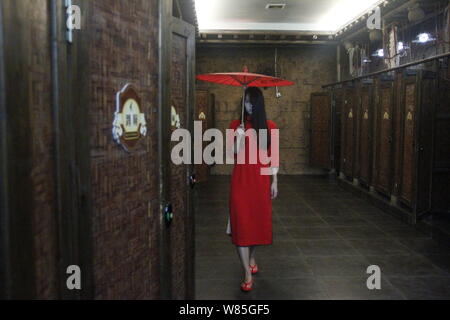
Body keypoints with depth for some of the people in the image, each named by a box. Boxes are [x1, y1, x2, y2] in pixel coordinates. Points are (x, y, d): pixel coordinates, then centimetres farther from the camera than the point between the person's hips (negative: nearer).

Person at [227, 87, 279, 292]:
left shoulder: (269, 126, 4)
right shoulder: (236, 125, 2)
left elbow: (272, 155, 6)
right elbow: (233, 153, -5)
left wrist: (274, 181, 3)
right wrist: (239, 136, -20)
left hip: (261, 179, 2)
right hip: (241, 179, -1)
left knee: (259, 220, 12)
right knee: (241, 223, -7)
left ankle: (251, 258, 37)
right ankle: (248, 273, -3)